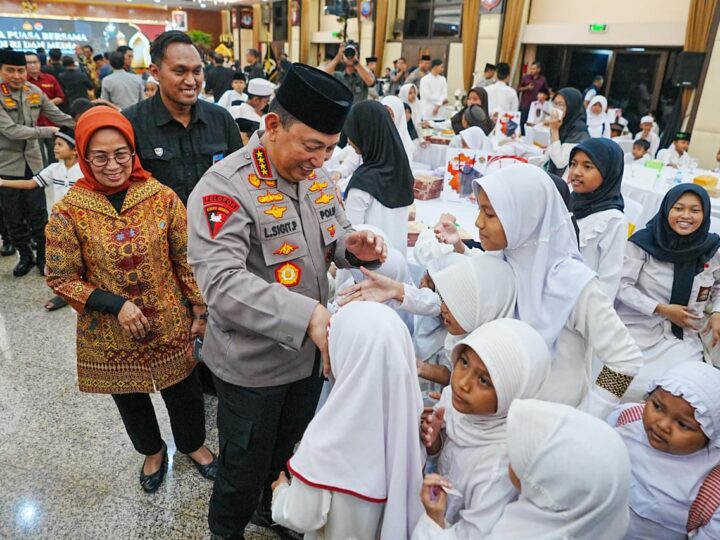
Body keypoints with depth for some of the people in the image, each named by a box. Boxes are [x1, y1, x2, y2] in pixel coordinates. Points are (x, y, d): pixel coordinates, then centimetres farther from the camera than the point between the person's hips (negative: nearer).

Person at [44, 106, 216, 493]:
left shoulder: (162, 197, -11)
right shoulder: (68, 212, -13)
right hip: (110, 336, 0)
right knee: (131, 402, 22)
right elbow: (61, 278, -7)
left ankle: (193, 444, 48)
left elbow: (186, 259, -4)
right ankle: (152, 451, 51)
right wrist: (115, 304, -18)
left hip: (170, 326, 0)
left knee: (184, 393, 17)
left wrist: (199, 311, -2)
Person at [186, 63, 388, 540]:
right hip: (253, 364, -6)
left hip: (310, 352, 7)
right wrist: (306, 314, -46)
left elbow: (334, 237, 9)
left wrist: (356, 248, -15)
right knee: (246, 466, 17)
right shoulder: (225, 187, -25)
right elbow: (222, 283, -35)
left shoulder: (314, 174, -2)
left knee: (291, 448, 29)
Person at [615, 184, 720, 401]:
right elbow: (622, 285, -10)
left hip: (683, 336, 3)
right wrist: (661, 309, -15)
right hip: (638, 331, -3)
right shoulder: (642, 242, -11)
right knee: (634, 387, -16)